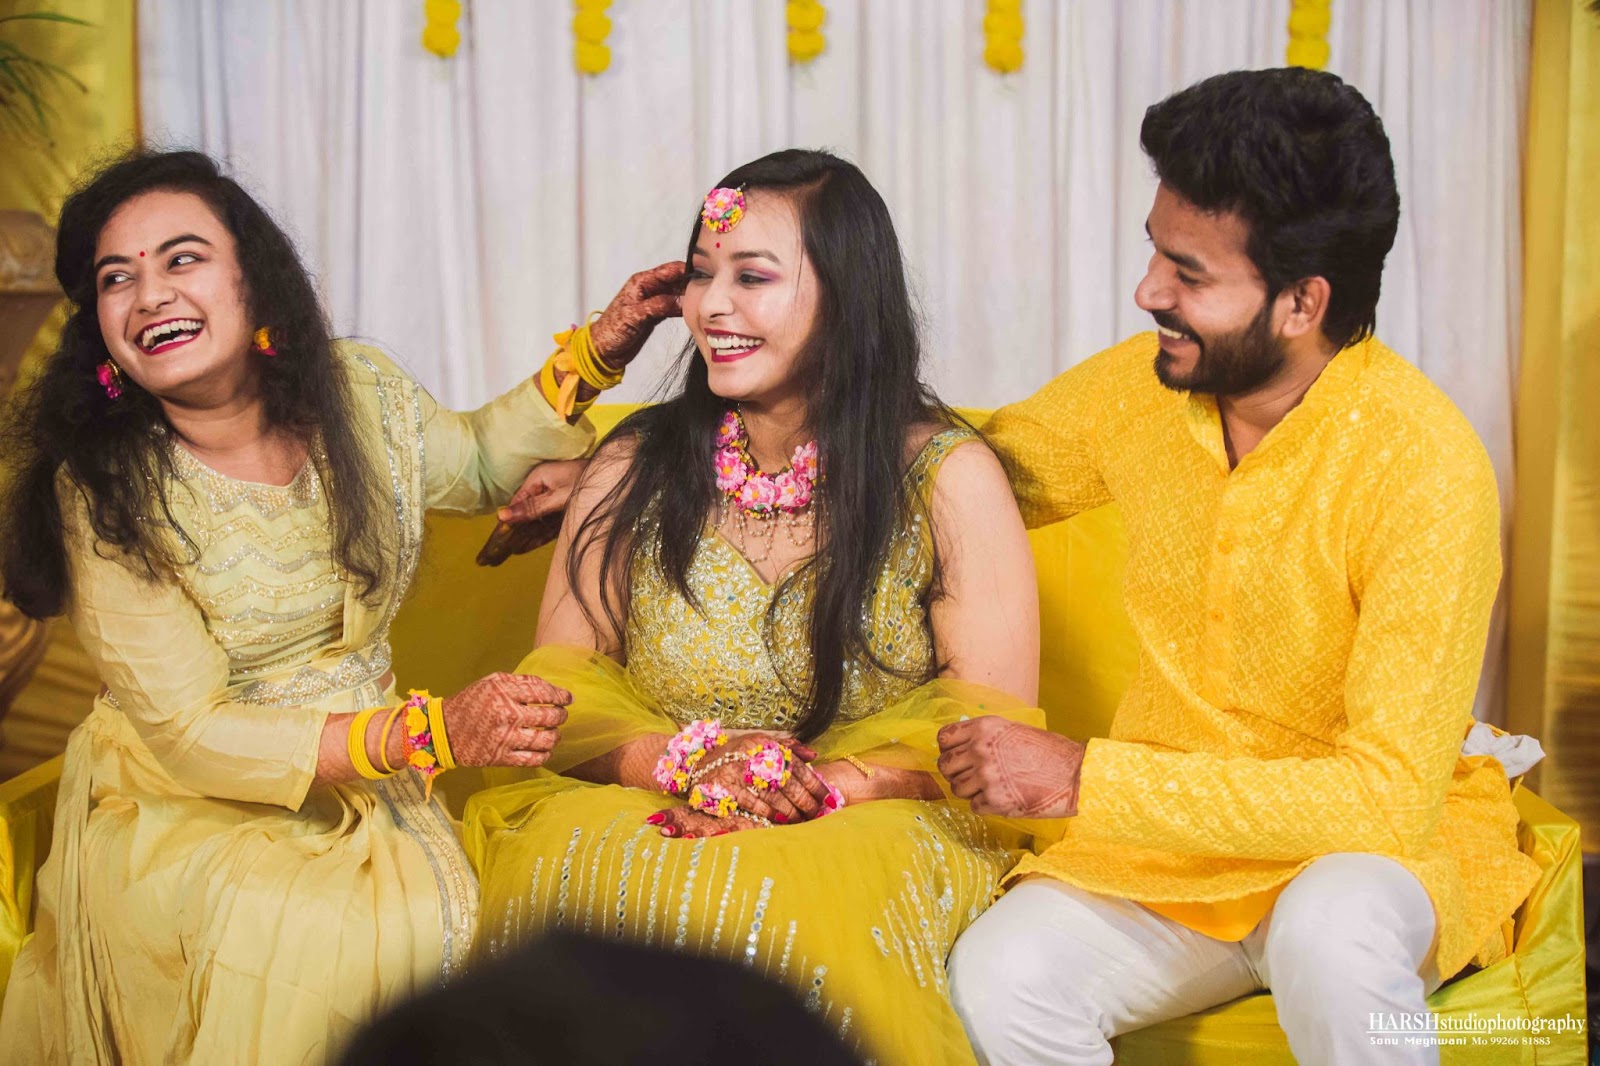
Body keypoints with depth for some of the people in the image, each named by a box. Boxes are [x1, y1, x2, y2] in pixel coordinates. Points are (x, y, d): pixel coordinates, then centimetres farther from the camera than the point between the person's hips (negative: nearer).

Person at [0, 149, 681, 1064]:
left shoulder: (359, 392, -3)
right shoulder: (103, 487, -15)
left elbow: (478, 461, 21)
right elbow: (189, 734, -17)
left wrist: (595, 356, 4)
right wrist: (431, 733, -27)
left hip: (366, 785, 4)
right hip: (187, 809, -4)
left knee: (436, 919, -27)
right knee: (303, 936, -34)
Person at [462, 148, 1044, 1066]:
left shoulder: (946, 478, 1)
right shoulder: (635, 471, 9)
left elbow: (992, 730, -4)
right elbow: (560, 698, 7)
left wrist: (823, 785, -20)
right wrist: (683, 763, -14)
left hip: (876, 828, -2)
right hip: (643, 818, 2)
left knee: (789, 911, -37)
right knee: (579, 875, -32)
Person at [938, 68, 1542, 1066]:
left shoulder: (1424, 466, -22)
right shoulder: (1138, 387, -4)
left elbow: (1390, 794, -25)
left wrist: (1085, 779, -27)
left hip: (1380, 841, -4)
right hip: (1172, 842, 4)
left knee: (1330, 934, -38)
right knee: (999, 979, -25)